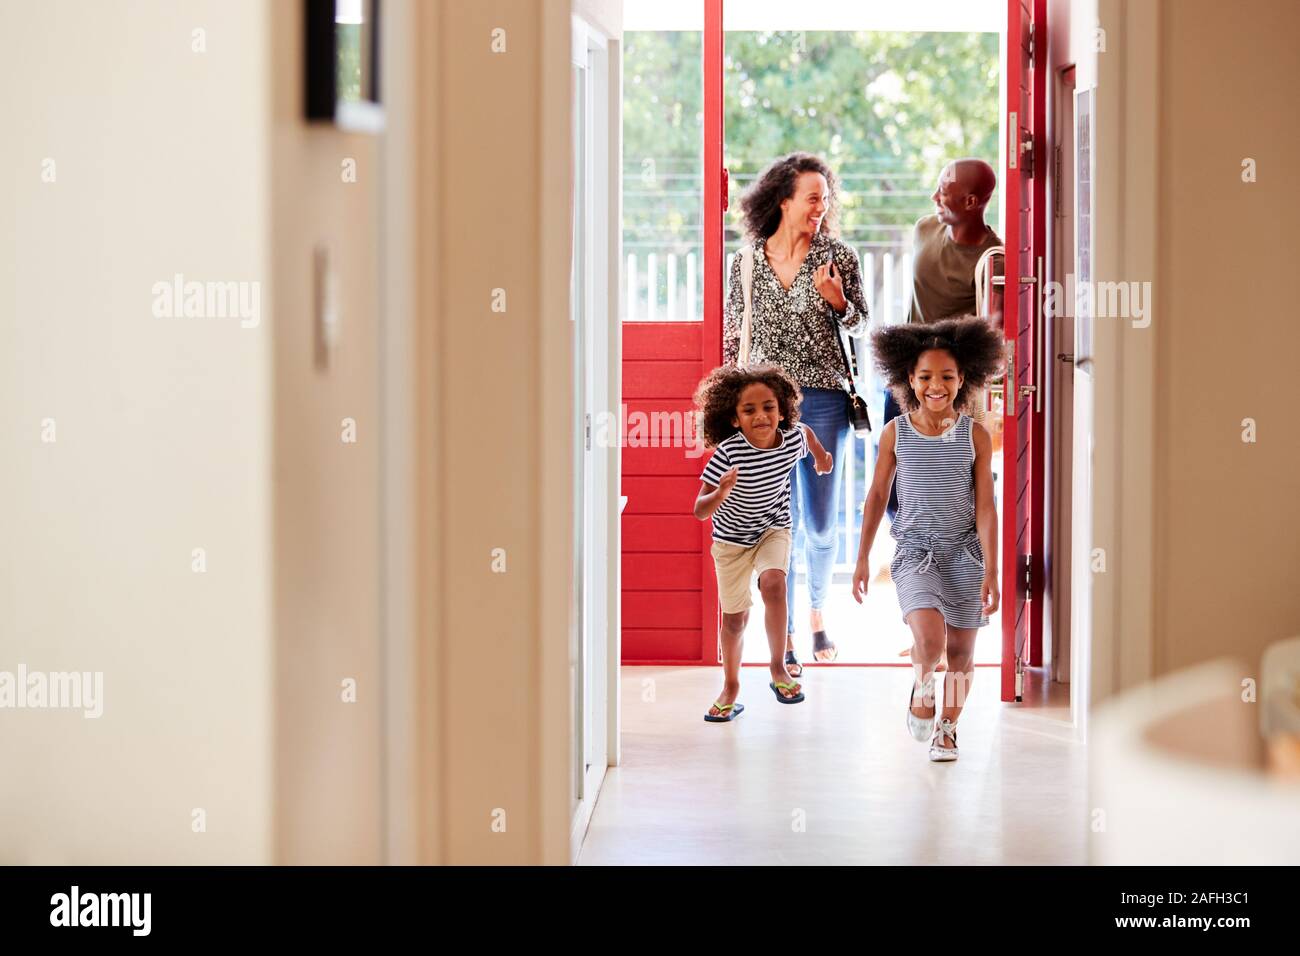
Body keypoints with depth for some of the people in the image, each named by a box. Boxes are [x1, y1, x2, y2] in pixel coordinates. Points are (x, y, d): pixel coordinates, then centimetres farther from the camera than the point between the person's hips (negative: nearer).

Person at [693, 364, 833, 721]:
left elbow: (805, 430, 8)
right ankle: (731, 686, 29)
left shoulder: (792, 439, -20)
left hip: (773, 528, 1)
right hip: (731, 537, -1)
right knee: (735, 616, 8)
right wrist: (720, 495, -50)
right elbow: (700, 511, -32)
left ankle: (778, 669, -11)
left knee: (773, 583, -26)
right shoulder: (728, 452, -31)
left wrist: (820, 454, 19)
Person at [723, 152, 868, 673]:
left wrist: (838, 301, -14)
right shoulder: (745, 263, 3)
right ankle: (784, 635, 4)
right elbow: (733, 337, 11)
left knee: (821, 523, 7)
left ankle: (817, 611, 32)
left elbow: (860, 327, 7)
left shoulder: (839, 257, 1)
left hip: (823, 400, 0)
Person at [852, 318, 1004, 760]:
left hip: (964, 550, 1)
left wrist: (991, 571, -10)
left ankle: (947, 727, 29)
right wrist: (862, 559, 8)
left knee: (961, 651, 7)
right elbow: (877, 496, 7)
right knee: (929, 641, -22)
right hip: (915, 550, -1)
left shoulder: (975, 436, -4)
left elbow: (985, 507, -4)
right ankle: (921, 686, 10)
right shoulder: (896, 433, -2)